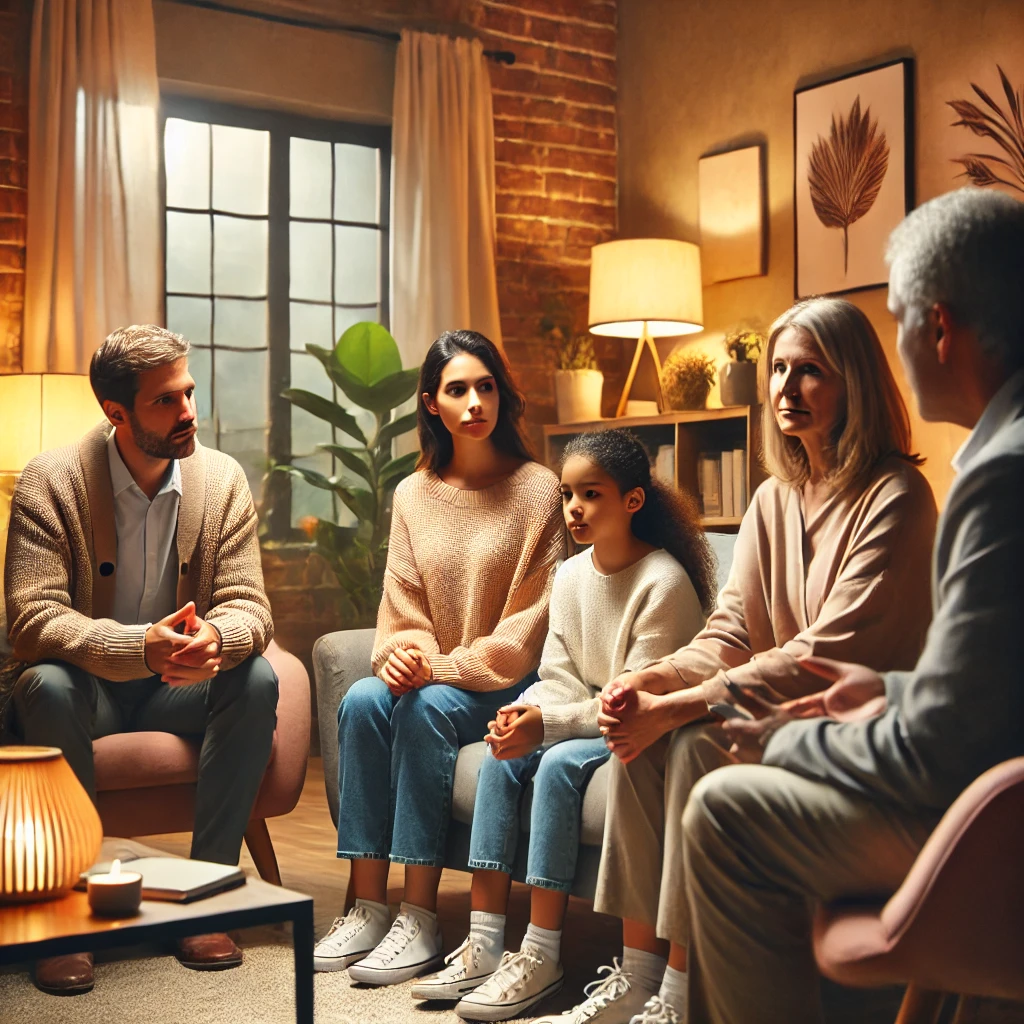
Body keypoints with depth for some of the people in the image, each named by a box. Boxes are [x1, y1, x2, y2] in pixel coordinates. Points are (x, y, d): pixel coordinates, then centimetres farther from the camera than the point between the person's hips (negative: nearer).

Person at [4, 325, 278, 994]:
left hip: (180, 686, 3)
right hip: (85, 686, -3)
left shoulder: (223, 479, -5)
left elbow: (249, 607, -9)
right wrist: (139, 647, -41)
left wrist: (217, 638, -36)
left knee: (257, 679, -26)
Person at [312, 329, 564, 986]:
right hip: (427, 676, 5)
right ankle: (368, 907, -22)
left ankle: (420, 919, -27)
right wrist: (398, 655, -13)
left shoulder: (537, 489, -5)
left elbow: (529, 622, -9)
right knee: (362, 700, -24)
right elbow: (402, 605, 10)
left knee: (427, 707, -31)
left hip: (505, 684, -4)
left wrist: (444, 667, -18)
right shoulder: (413, 494, 10)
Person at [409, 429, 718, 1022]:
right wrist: (526, 711, -17)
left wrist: (548, 724, -29)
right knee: (503, 757, -14)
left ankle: (542, 956, -25)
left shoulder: (664, 580, -17)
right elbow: (559, 678, 7)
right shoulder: (571, 575, 7)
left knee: (559, 764, -30)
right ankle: (485, 944, -14)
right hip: (585, 722, 8)